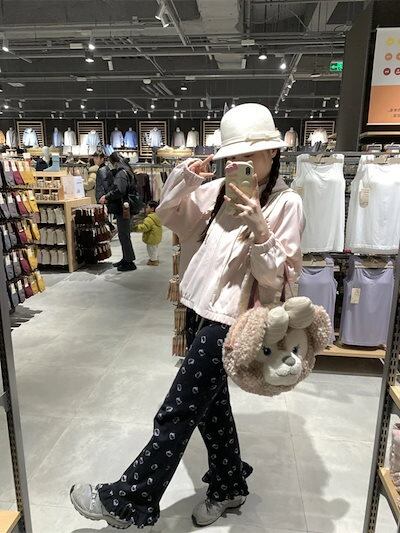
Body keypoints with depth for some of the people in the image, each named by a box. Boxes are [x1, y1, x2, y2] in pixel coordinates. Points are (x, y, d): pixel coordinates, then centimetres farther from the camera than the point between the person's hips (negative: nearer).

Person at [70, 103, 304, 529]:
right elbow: (168, 215, 11)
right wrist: (185, 177, -5)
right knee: (209, 403, 20)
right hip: (207, 311, 7)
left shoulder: (286, 204, -10)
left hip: (231, 320, -7)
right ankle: (229, 486, 43)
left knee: (176, 414, 2)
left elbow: (278, 276, -13)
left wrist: (259, 229, -28)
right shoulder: (219, 190, 6)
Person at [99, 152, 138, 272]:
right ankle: (126, 259, 26)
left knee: (124, 236, -4)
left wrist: (106, 197, -17)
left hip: (123, 210, -10)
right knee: (124, 235, 17)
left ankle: (129, 262, 3)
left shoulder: (121, 173, -16)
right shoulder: (126, 171, 16)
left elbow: (119, 190, -29)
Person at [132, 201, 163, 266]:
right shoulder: (157, 216, 7)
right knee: (155, 248, 23)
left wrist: (136, 227, -20)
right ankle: (155, 259, 37)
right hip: (157, 237, 10)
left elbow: (144, 227, -31)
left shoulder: (150, 218, -26)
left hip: (152, 238, -10)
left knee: (151, 249, 3)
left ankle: (153, 261, 13)